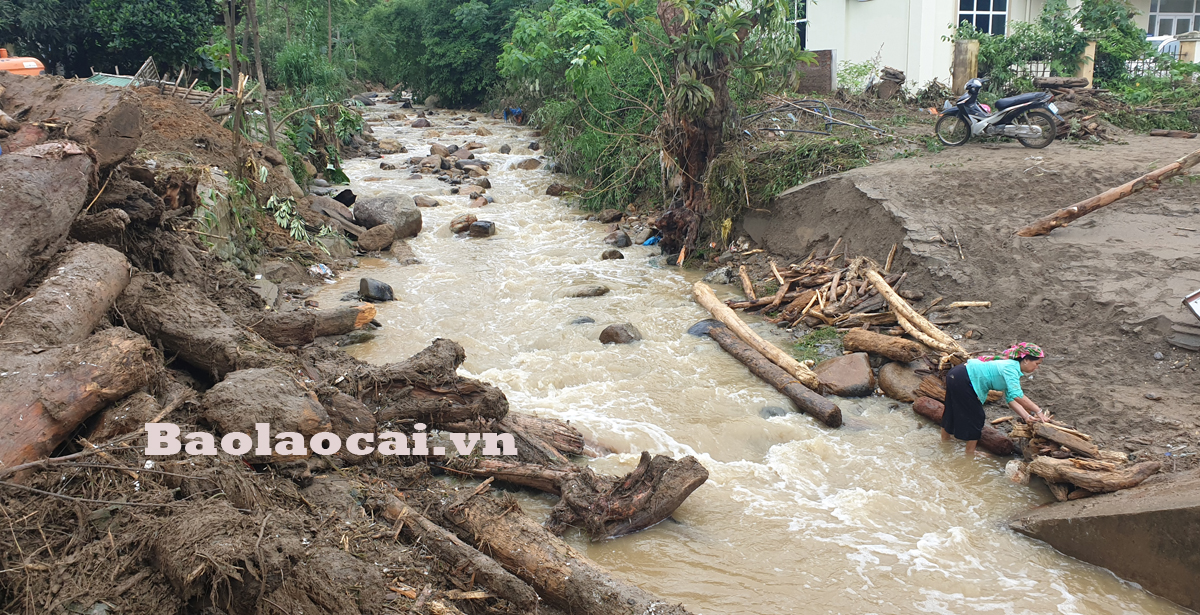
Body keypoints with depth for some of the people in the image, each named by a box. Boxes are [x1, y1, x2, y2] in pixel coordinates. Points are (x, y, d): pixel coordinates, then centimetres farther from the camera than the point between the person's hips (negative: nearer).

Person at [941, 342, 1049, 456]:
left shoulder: (1012, 366, 9)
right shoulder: (1011, 367, -19)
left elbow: (1011, 399, 4)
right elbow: (1017, 395, -31)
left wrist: (1027, 416, -8)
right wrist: (1038, 412, -26)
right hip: (962, 380, -9)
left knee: (951, 412, 26)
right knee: (975, 417, 3)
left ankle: (944, 440, 44)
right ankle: (970, 454, 17)